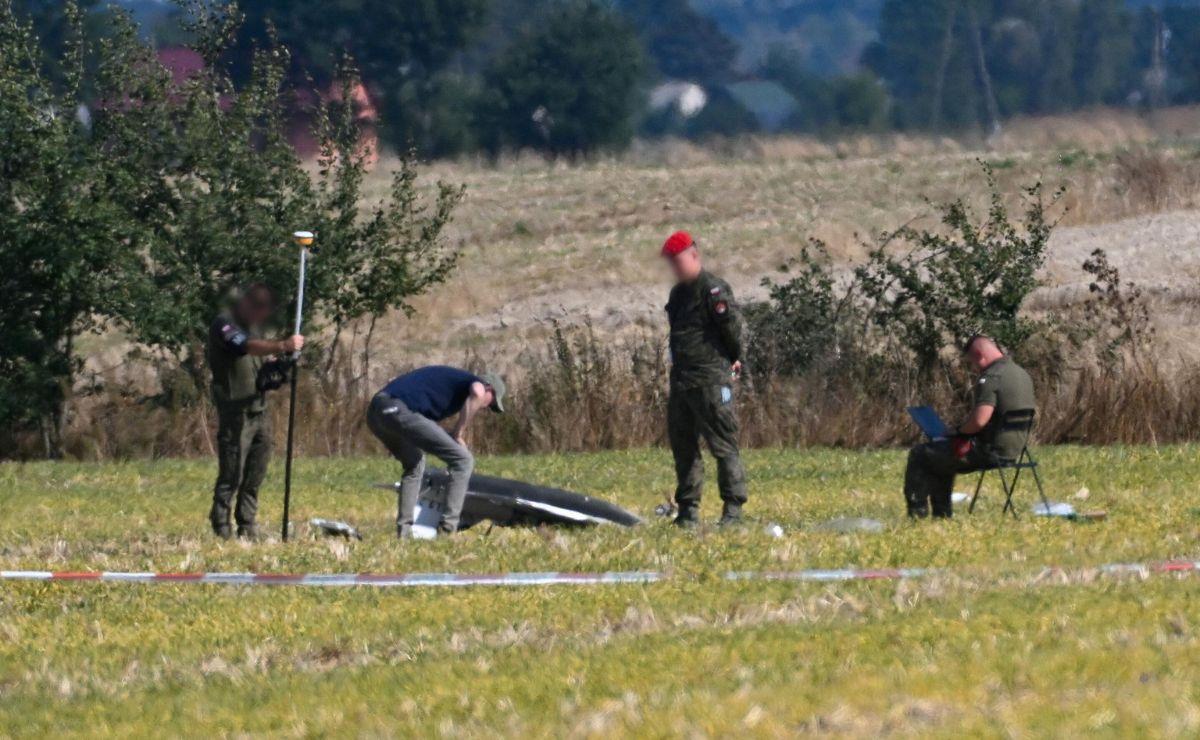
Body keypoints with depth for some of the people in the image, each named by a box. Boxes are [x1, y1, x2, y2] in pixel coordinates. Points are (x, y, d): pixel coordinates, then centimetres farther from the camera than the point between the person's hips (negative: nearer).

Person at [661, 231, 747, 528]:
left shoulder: (713, 290, -11)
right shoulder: (678, 293, 17)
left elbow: (732, 328, -12)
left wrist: (734, 361, 1)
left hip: (711, 381, -9)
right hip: (681, 379, 9)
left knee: (723, 445, -7)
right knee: (682, 445, 11)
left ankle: (733, 507, -5)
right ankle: (688, 509, 17)